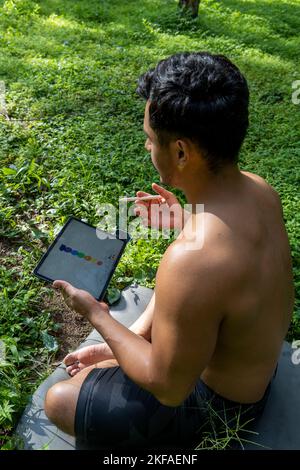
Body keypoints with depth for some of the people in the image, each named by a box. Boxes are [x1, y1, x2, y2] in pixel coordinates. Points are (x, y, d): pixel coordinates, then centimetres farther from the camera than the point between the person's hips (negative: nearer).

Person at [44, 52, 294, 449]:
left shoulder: (189, 263, -42)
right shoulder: (260, 189, -15)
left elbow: (169, 387, -25)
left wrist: (97, 315, -16)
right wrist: (181, 218, 2)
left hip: (219, 403, -7)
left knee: (58, 401, 3)